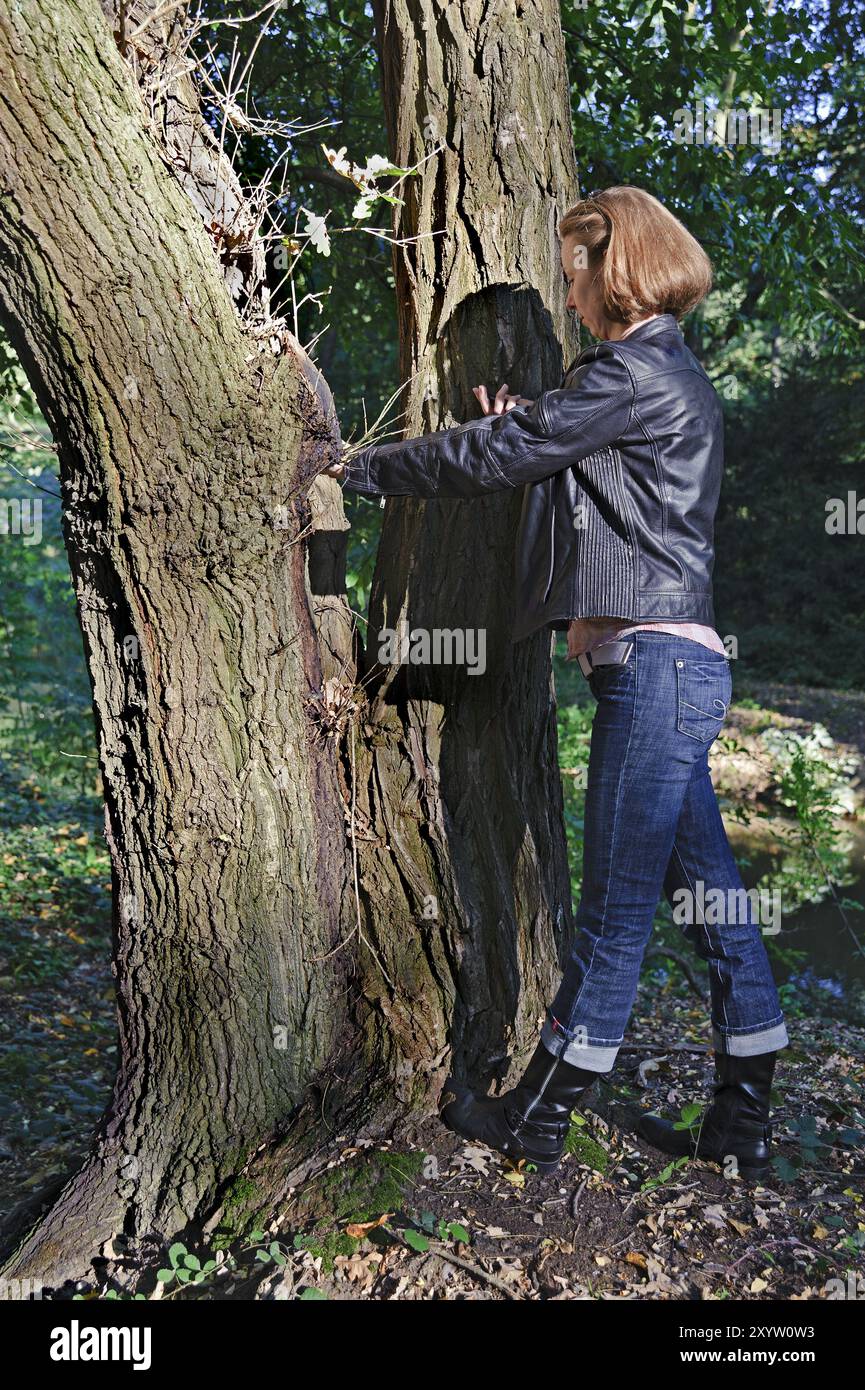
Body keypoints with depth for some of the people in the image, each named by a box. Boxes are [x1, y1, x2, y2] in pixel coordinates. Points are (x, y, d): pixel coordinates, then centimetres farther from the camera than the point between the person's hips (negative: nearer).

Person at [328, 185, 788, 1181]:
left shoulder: (636, 370, -9)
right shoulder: (671, 375, 22)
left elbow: (490, 455, -10)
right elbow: (595, 492, 26)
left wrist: (362, 468, 2)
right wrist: (530, 435, 15)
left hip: (655, 665, -10)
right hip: (673, 667, 10)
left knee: (613, 912, -1)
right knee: (710, 904, 12)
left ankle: (535, 1124, 13)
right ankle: (741, 1126, 23)